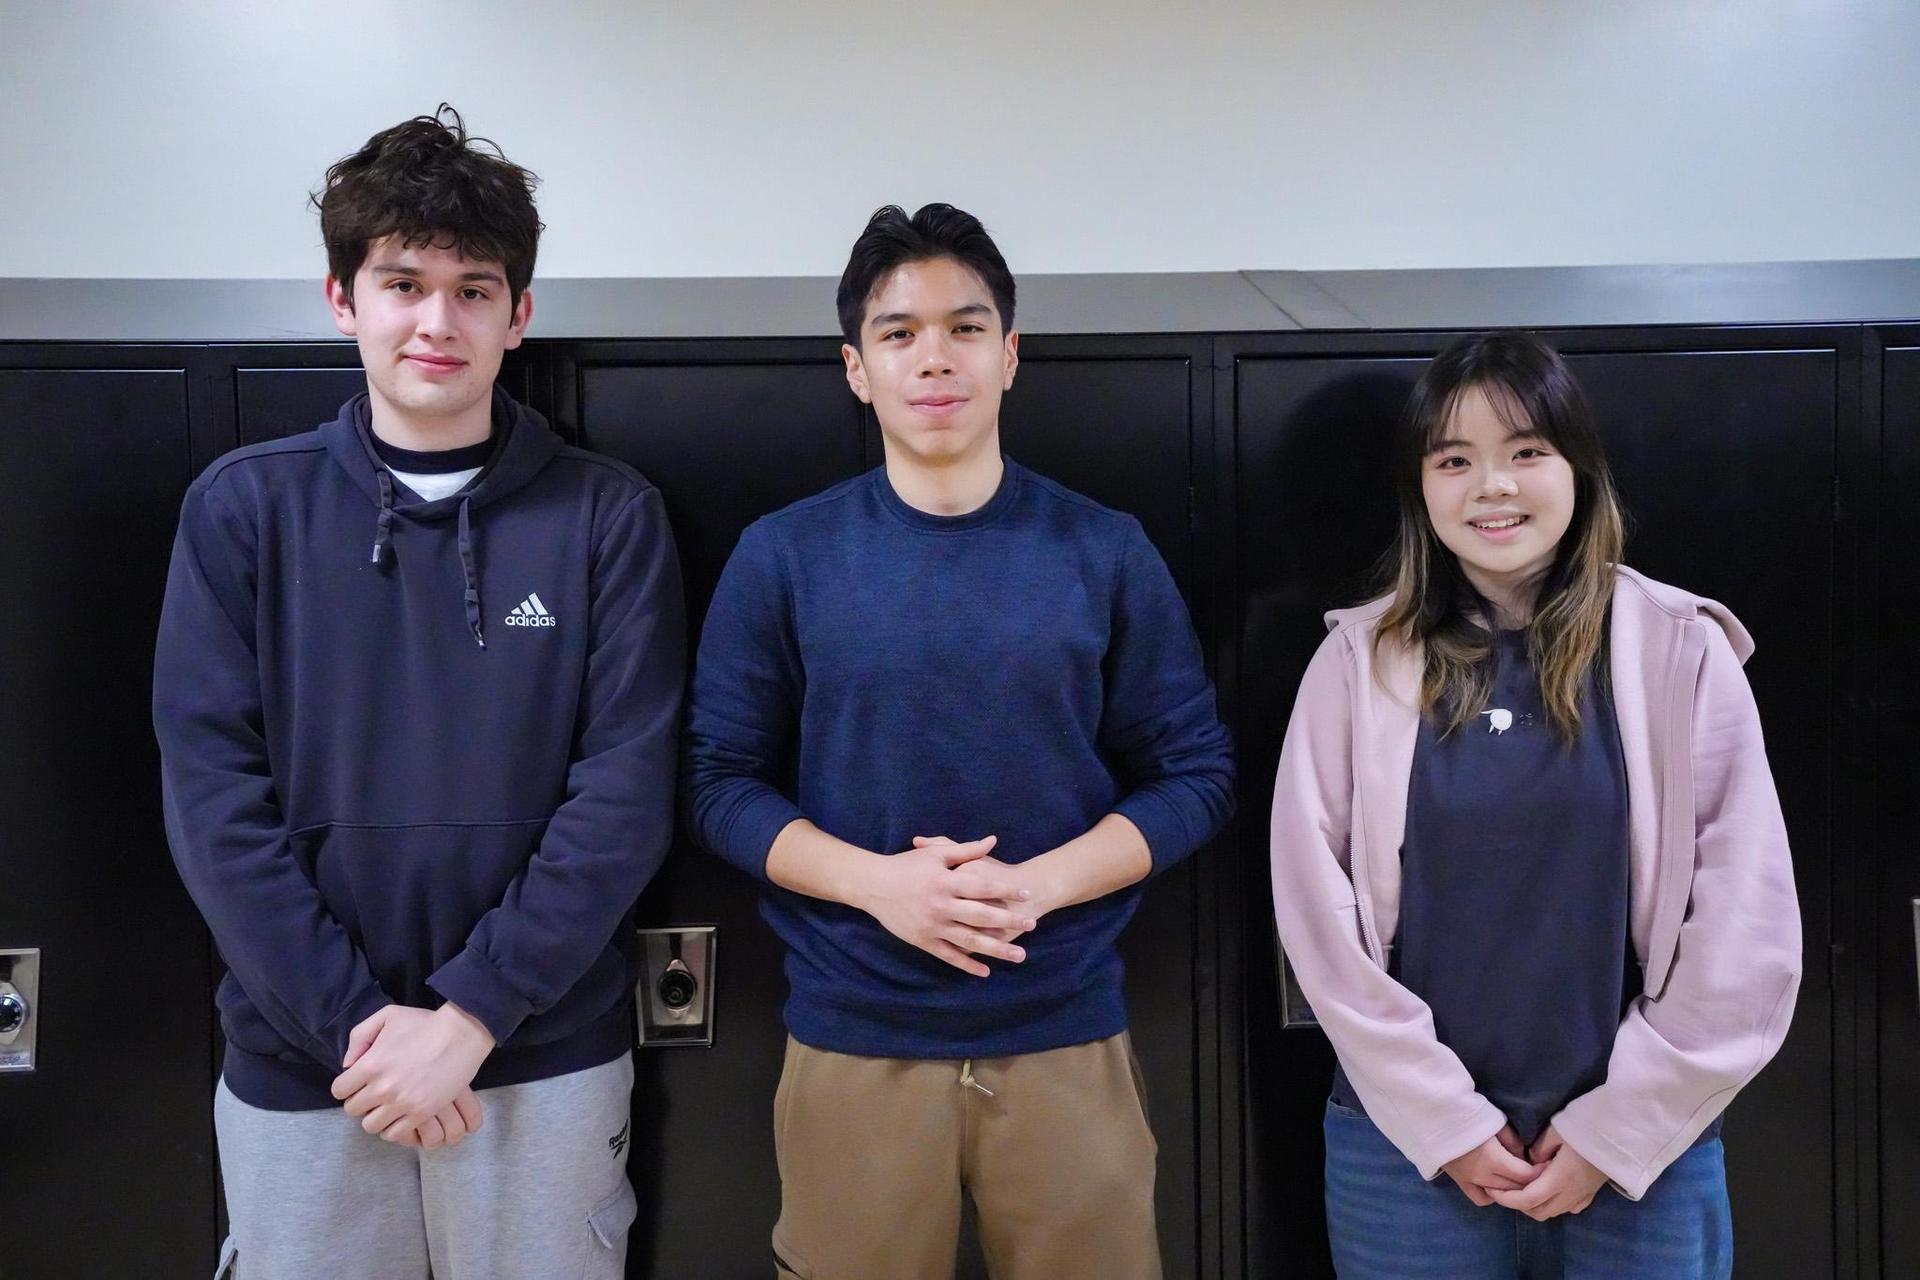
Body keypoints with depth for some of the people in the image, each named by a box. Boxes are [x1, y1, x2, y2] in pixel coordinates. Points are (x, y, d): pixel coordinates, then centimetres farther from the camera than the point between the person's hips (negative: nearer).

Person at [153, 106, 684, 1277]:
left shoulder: (609, 516, -4)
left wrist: (468, 1015, -14)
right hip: (296, 1060, 1)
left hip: (548, 1061, 0)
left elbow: (625, 794, -9)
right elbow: (213, 793, -5)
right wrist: (352, 1022, -12)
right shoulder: (243, 507, -1)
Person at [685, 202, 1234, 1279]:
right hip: (852, 1042, 0)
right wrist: (878, 881, -16)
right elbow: (724, 784, 0)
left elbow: (1196, 774, 1)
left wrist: (1038, 884, -15)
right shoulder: (782, 557, -1)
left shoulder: (1106, 552, -1)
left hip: (1069, 1038, 1)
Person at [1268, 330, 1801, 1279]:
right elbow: (1318, 909, -4)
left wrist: (1618, 1128, -6)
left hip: (1643, 1147, 0)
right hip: (1404, 1142, 0)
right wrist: (1446, 1122, -8)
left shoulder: (1680, 649, -3)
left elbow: (1746, 920, -4)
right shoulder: (1359, 660, -3)